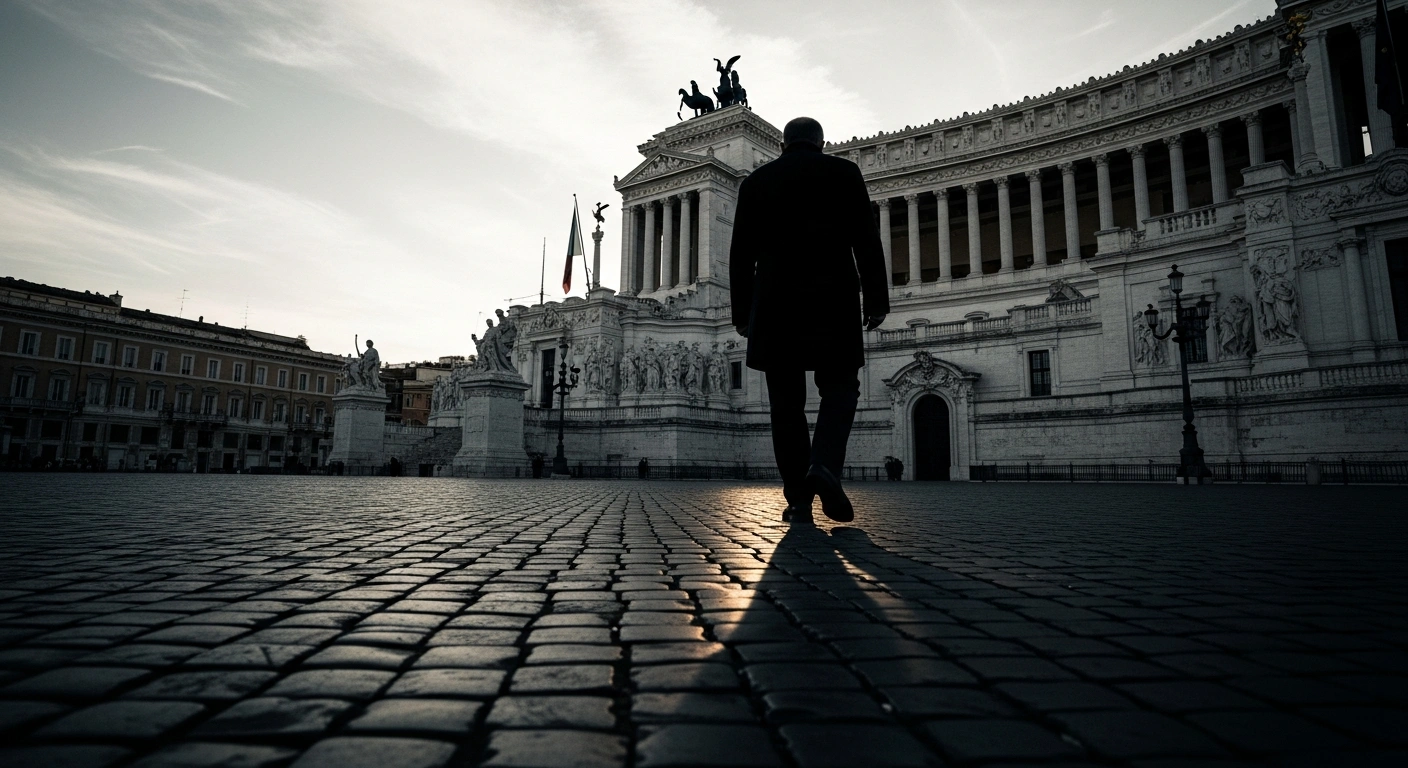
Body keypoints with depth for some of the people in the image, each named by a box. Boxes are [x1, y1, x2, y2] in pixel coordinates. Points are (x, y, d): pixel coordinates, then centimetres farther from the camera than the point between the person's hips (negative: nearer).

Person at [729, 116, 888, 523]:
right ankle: (824, 465, -17)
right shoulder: (844, 172, 9)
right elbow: (866, 241, 1)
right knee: (839, 389, 7)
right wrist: (876, 301, 2)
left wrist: (742, 314, 12)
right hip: (833, 301, -1)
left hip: (775, 306, 2)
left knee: (787, 402, 4)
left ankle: (799, 498, 2)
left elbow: (741, 254, 10)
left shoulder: (756, 181, 13)